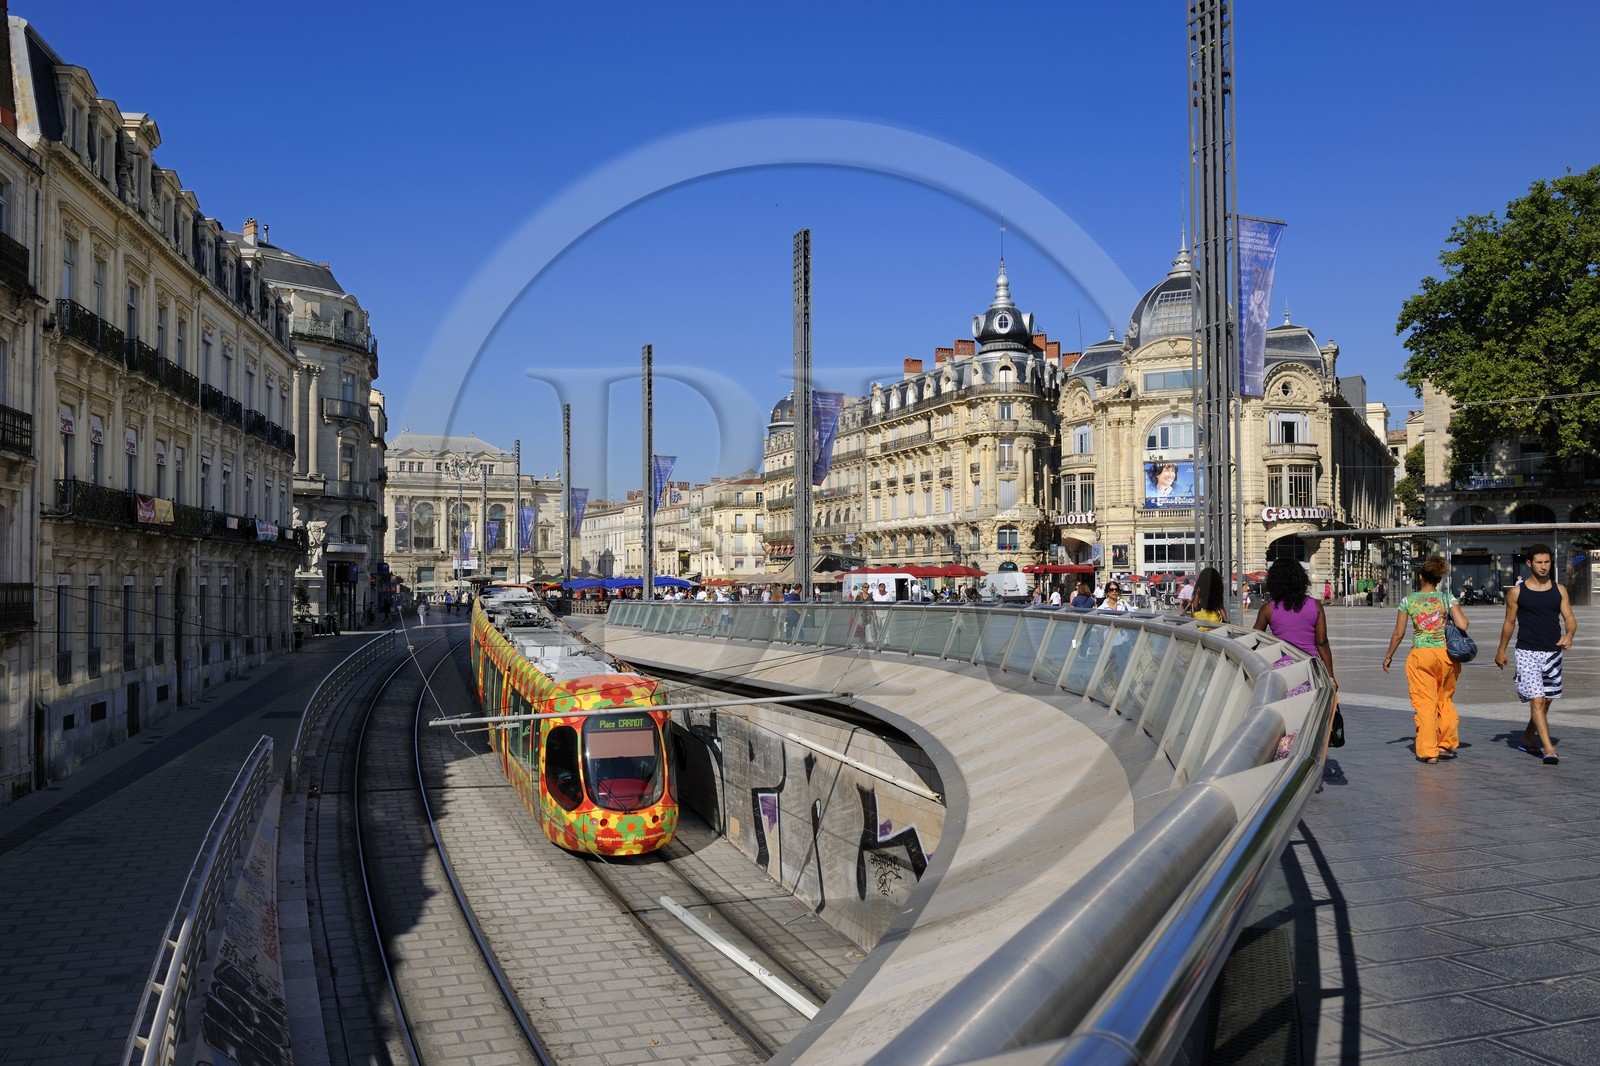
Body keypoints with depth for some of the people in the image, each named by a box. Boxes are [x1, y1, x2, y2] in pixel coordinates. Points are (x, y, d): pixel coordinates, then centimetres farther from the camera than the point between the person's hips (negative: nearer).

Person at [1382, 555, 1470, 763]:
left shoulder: (1408, 601, 0)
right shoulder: (1447, 598, 0)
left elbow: (1398, 634, 2)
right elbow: (1463, 625, -10)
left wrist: (1388, 656, 13)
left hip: (1420, 655, -1)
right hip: (1446, 654, 1)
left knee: (1424, 703, 3)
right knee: (1445, 701, 17)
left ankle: (1428, 751, 2)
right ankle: (1446, 745, 22)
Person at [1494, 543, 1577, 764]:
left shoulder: (1559, 590, 7)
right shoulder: (1517, 592, -1)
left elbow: (1570, 619, 4)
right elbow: (1509, 622, 8)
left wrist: (1569, 634, -18)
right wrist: (1501, 650, 13)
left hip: (1553, 652, 4)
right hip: (1527, 652, -4)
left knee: (1546, 700, 13)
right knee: (1537, 700, -13)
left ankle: (1527, 739, 32)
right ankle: (1549, 749, -16)